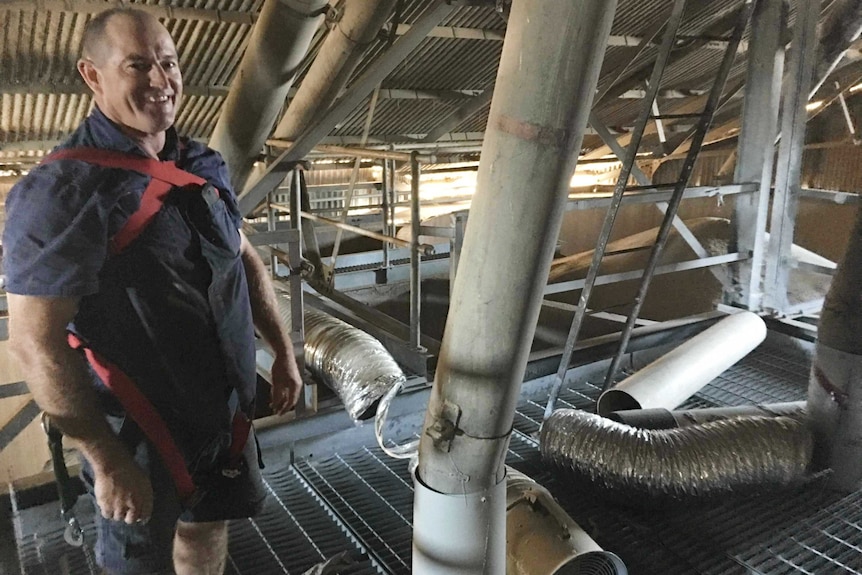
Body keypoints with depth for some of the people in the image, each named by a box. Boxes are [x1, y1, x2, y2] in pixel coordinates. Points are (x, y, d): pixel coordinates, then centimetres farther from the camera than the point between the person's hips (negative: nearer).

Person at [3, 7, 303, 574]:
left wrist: (283, 351, 10)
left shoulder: (205, 165, 2)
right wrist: (108, 460, -19)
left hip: (226, 408, 6)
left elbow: (244, 258, 11)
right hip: (143, 425, -5)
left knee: (208, 527, 23)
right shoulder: (60, 191, -20)